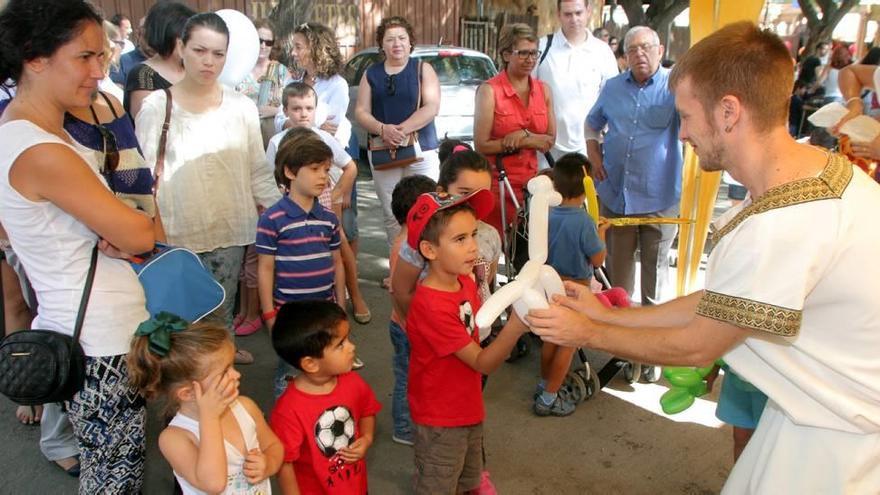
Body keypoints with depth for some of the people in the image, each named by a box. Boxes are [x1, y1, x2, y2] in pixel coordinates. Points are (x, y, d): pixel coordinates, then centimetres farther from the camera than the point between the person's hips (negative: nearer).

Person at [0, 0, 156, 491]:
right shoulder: (40, 152, -24)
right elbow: (141, 235, -20)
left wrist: (113, 236, -11)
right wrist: (122, 232, 2)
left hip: (86, 332, 9)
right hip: (101, 344, -9)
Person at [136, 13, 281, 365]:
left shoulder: (242, 107, 2)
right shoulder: (156, 106, -3)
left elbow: (257, 173, 6)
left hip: (229, 230, 2)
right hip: (174, 233, -1)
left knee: (221, 312, 12)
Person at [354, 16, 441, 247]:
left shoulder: (423, 69, 5)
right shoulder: (371, 73, 12)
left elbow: (432, 107, -8)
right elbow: (361, 111, 5)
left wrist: (403, 129, -21)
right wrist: (383, 129, -16)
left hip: (421, 150, -2)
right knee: (391, 215, 4)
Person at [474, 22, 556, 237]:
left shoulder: (543, 90, 8)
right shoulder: (489, 90, -8)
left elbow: (550, 140, 9)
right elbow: (482, 146, -12)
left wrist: (524, 135, -12)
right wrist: (533, 141, -9)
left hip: (530, 182, 5)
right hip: (496, 184, -4)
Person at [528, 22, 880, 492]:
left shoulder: (782, 228, -34)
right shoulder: (813, 162, -3)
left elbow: (695, 346, -18)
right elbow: (716, 303, 3)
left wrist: (589, 332, -4)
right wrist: (609, 314, 6)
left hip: (838, 433, -7)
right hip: (822, 404, 7)